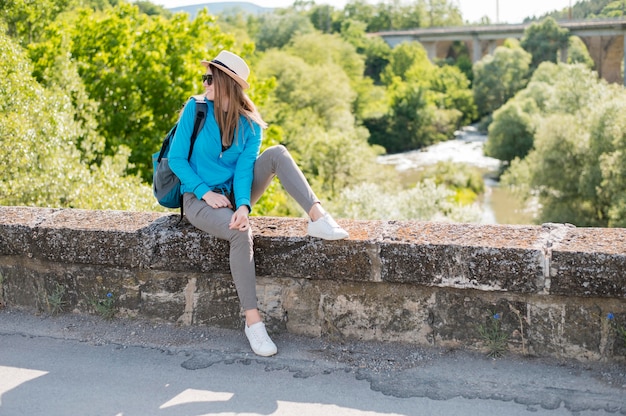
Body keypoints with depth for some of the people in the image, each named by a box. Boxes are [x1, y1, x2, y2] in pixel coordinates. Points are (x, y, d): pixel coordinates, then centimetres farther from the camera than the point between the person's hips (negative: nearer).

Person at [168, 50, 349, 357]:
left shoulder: (250, 126, 0)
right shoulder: (195, 109, -4)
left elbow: (244, 169, -12)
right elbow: (176, 158, -6)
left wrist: (243, 205, -31)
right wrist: (206, 192, -17)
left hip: (232, 194, 3)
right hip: (199, 199, -3)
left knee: (277, 153, -18)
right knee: (240, 232, -35)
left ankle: (318, 219, -34)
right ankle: (252, 320, -30)